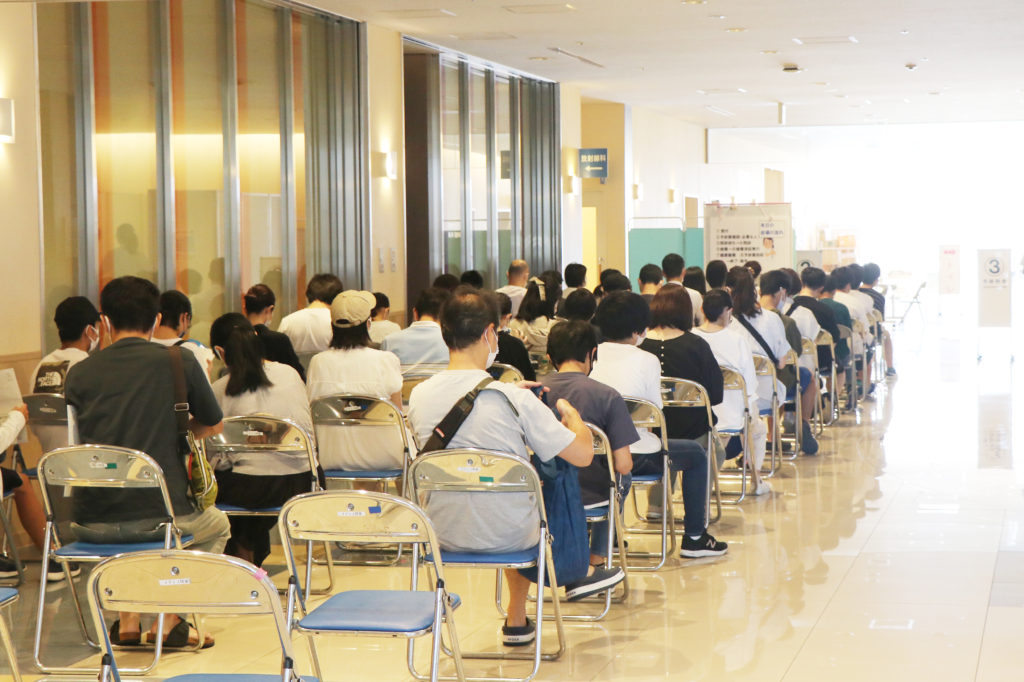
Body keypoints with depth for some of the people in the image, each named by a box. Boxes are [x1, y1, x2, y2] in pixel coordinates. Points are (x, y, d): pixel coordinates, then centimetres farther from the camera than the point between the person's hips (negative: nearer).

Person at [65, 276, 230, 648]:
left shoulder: (80, 372, 4)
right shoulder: (180, 362, 0)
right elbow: (213, 426, 14)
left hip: (89, 523, 3)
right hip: (158, 517, -3)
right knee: (216, 524, 32)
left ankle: (127, 622, 30)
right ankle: (170, 623, 21)